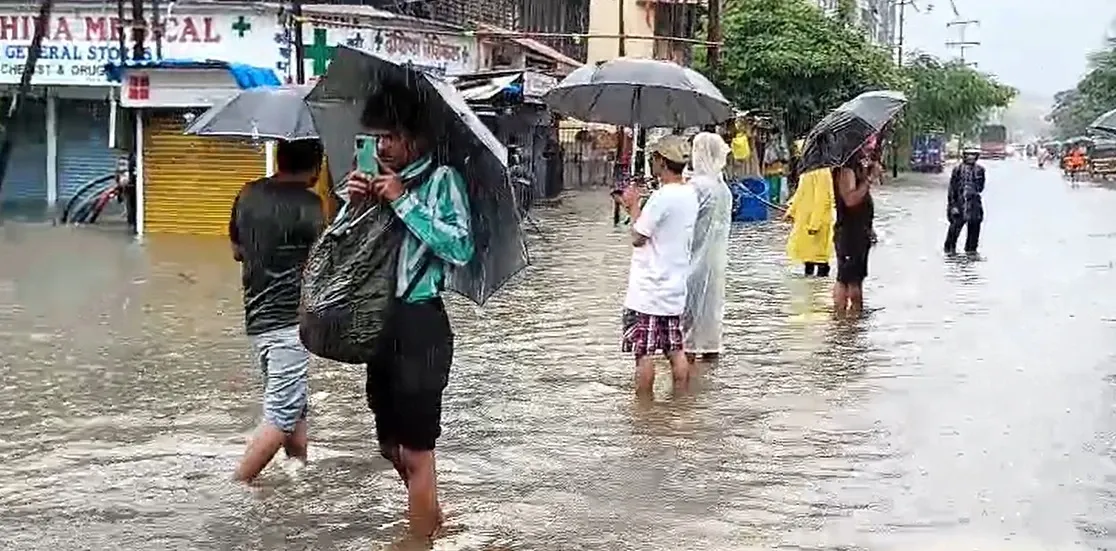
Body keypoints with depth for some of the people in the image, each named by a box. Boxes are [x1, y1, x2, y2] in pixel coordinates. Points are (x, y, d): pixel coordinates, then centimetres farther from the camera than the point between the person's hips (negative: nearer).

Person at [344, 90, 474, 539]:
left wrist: (404, 202, -19)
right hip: (378, 320, 8)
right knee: (390, 444, 19)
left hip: (420, 323, -8)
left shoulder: (441, 180, -8)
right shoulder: (379, 180, 12)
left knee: (415, 449, -4)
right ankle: (429, 514, 40)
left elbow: (461, 248, -20)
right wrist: (354, 202, -3)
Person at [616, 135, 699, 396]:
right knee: (675, 349, 13)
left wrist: (633, 205, -1)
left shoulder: (662, 197, -20)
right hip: (675, 288, 9)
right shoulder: (689, 194, 7)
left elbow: (638, 237, -13)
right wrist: (635, 208, 14)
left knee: (643, 352, -1)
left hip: (649, 289, -8)